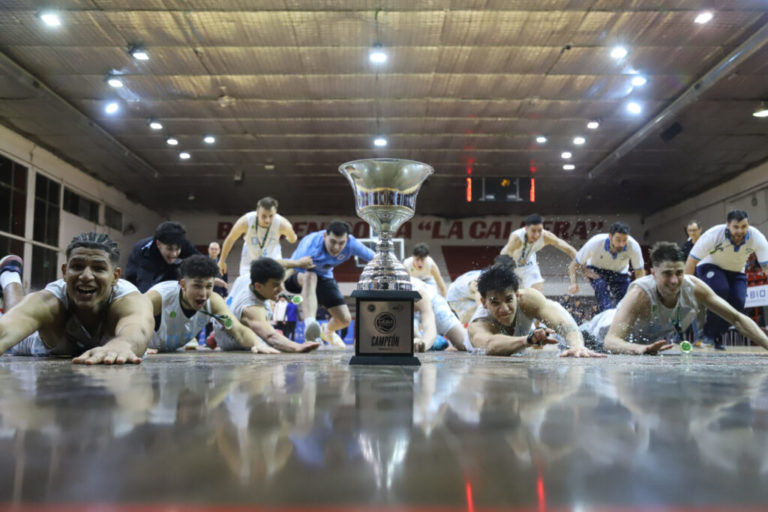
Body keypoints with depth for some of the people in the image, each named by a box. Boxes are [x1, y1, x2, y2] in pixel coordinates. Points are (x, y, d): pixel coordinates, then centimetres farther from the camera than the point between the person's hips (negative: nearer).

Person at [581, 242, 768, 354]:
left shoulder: (694, 287, -31)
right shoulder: (640, 293, -45)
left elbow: (737, 319, -20)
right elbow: (610, 340, -54)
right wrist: (641, 349, -74)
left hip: (650, 341, 5)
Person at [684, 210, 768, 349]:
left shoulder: (756, 238, -25)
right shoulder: (713, 235, -32)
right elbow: (692, 261, -27)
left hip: (736, 272, 3)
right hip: (709, 267, -3)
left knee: (738, 301, -20)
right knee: (720, 290, -33)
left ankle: (716, 336, 4)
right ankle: (708, 335, -15)